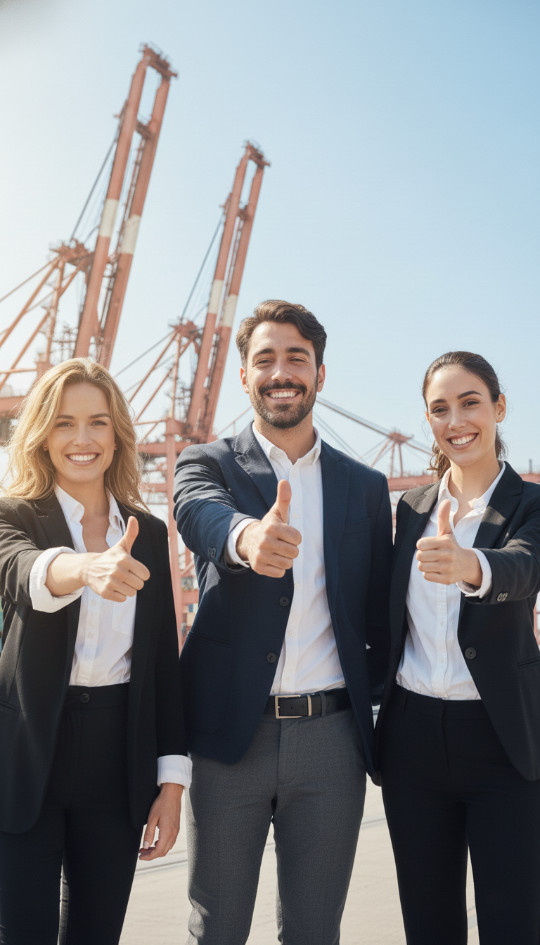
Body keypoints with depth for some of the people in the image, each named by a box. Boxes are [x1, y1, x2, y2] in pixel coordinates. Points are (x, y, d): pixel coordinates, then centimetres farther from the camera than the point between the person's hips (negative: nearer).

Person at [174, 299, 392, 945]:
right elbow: (200, 511, -21)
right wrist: (246, 535, -43)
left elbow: (379, 613, 13)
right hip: (230, 734, -1)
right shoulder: (207, 463, 4)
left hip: (331, 739, 2)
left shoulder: (366, 486, 11)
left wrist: (366, 698, 0)